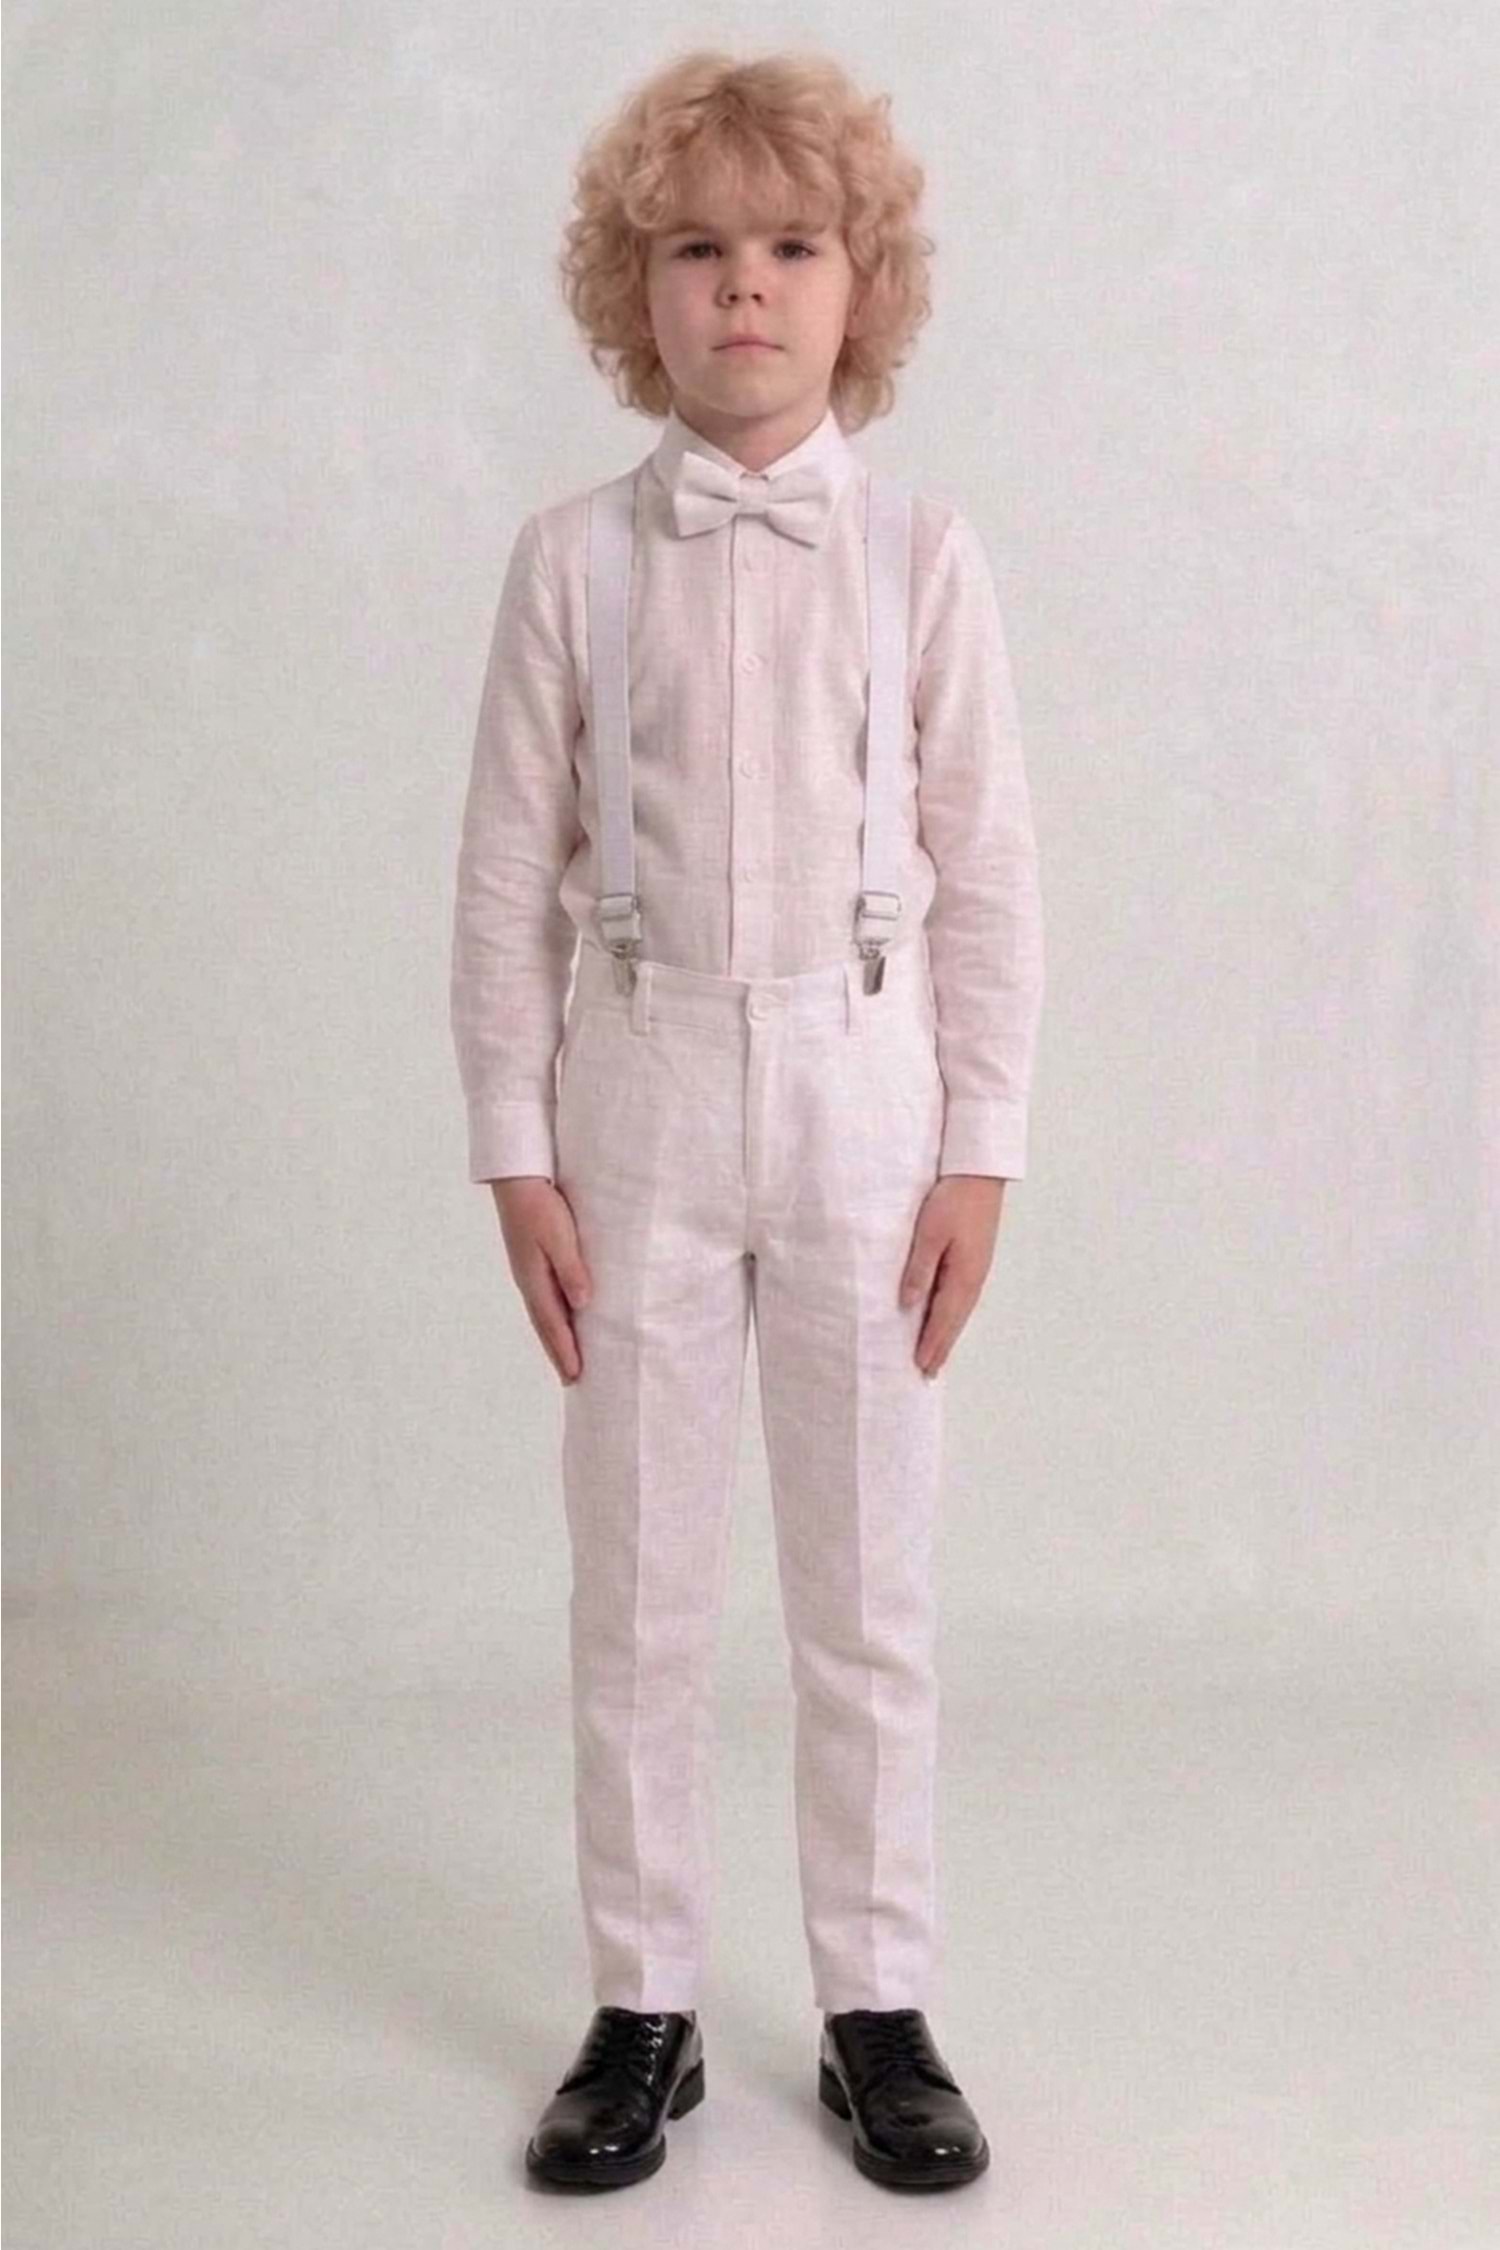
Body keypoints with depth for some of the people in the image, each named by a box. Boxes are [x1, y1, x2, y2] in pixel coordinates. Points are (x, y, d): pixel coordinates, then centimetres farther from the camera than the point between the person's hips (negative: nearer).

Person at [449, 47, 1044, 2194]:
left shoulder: (924, 555, -1)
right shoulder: (573, 560, -1)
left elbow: (987, 869, 0)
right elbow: (511, 874, 0)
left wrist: (981, 1151, -3)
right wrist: (517, 1152, -3)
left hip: (863, 1088, 0)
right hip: (643, 1087, 1)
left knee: (871, 1586, 8)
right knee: (635, 1588, 9)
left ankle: (879, 2010, 24)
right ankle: (642, 2010, 24)